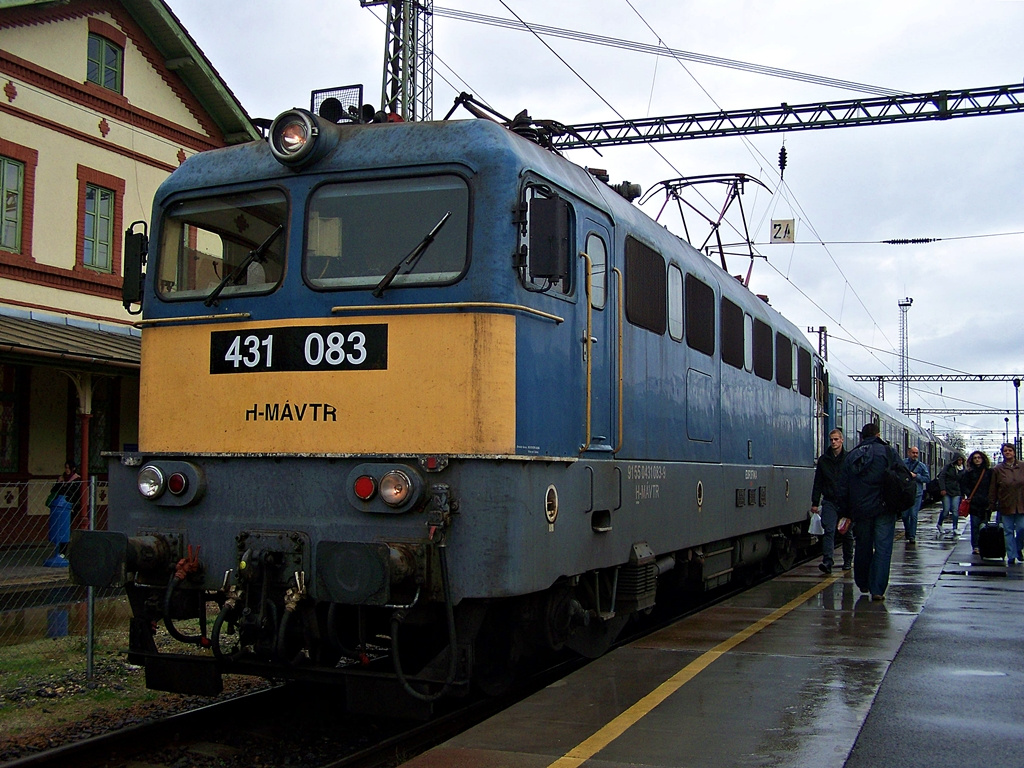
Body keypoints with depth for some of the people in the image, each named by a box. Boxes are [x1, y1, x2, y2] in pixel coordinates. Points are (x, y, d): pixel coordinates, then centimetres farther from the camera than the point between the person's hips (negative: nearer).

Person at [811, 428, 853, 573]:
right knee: (829, 531, -11)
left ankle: (848, 562, 24)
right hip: (829, 501, 1)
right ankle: (827, 562, -18)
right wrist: (815, 502, 4)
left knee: (847, 534, 10)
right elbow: (818, 482, 8)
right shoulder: (823, 459, 6)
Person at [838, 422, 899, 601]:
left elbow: (842, 489, 10)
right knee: (882, 549, -2)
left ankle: (863, 584, 30)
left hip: (860, 511, 4)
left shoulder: (851, 456, 9)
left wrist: (846, 514, 16)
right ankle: (877, 590, -8)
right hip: (884, 509, -3)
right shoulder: (888, 452, -2)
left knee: (862, 547, 17)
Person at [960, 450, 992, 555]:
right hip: (974, 503, -1)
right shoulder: (969, 473, 6)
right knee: (975, 525, -4)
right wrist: (970, 496, -7)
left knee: (984, 525, -1)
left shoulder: (988, 472, 8)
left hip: (986, 504, 1)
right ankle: (975, 547, -1)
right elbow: (963, 486, 5)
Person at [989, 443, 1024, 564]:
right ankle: (1011, 556, 8)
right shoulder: (997, 469, 3)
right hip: (1006, 506, 0)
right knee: (1008, 531, 2)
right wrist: (992, 504, 0)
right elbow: (993, 489, 4)